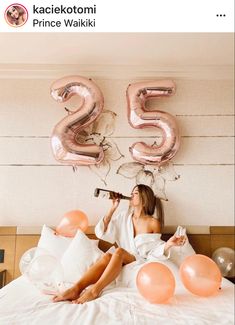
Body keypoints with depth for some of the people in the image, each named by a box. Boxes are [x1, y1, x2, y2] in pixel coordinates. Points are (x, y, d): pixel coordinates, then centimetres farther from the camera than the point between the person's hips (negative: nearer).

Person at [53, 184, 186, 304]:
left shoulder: (154, 223, -1)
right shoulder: (124, 217, 9)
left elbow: (153, 250, -1)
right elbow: (101, 233, 2)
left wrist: (168, 244, -22)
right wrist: (113, 209, -1)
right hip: (121, 261, 3)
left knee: (119, 251, -32)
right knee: (107, 256, -31)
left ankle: (95, 290, -41)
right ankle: (76, 289, -45)